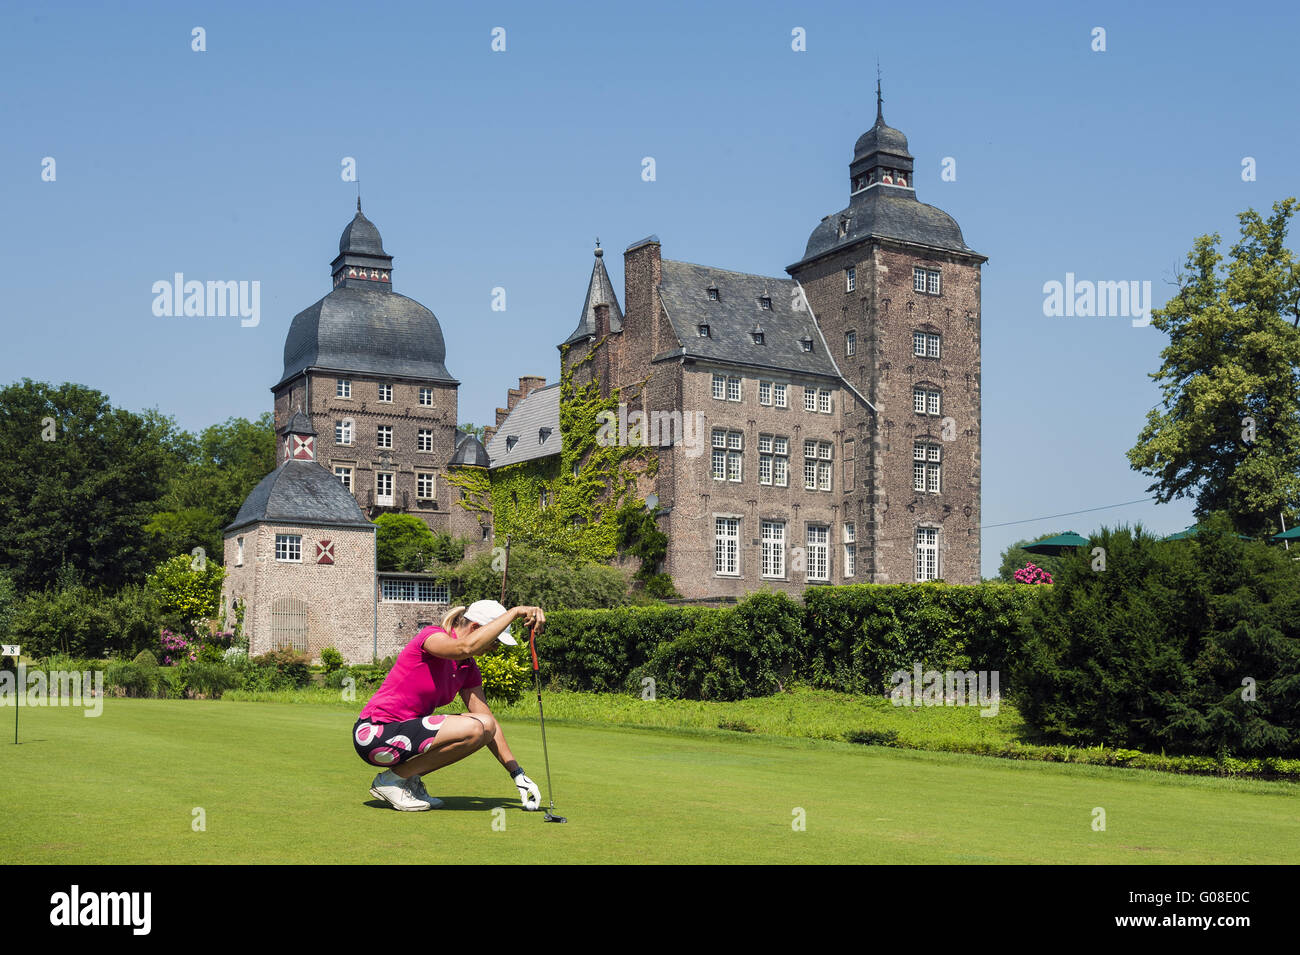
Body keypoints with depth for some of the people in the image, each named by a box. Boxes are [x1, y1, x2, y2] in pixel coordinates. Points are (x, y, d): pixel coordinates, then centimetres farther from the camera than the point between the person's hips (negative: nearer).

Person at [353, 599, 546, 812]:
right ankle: (391, 779, -9)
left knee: (485, 725, 2)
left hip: (405, 729, 9)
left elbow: (489, 722, 11)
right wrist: (515, 612, -39)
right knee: (471, 729, -23)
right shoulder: (430, 635, -15)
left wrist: (518, 774, 5)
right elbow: (466, 646, -40)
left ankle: (410, 778, 5)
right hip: (375, 734, -9)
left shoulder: (468, 669, 9)